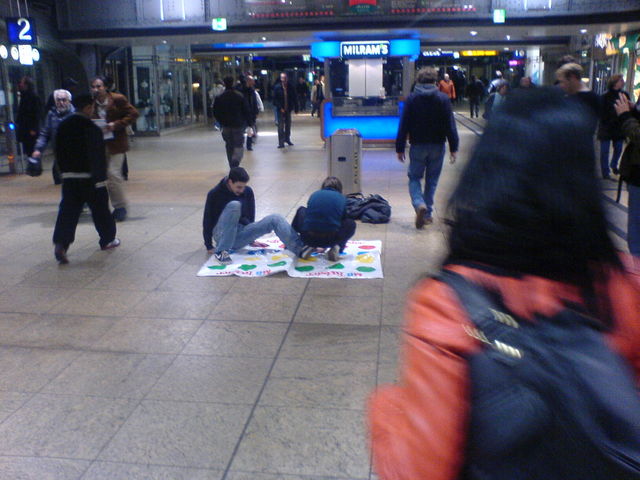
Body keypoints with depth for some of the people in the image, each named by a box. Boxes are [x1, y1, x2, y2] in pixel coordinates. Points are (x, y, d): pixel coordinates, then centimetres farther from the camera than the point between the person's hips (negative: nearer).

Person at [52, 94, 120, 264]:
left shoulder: (63, 126, 8)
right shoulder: (91, 128, -13)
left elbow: (59, 151, 14)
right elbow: (98, 156, -16)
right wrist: (101, 178, -14)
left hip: (69, 176, 5)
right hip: (89, 176, -5)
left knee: (68, 211, 3)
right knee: (100, 208, 9)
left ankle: (61, 243, -11)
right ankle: (108, 240, 21)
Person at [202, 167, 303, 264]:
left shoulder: (248, 191, 3)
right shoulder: (215, 194, -6)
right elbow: (207, 220, -2)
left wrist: (251, 239, 19)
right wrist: (209, 246, -3)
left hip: (240, 237, 4)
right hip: (223, 235, -4)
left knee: (275, 219, -19)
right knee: (234, 205, -33)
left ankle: (299, 249, -40)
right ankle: (221, 251, -33)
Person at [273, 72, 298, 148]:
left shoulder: (291, 87, 1)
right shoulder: (277, 87, -5)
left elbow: (294, 98, 6)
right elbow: (275, 99, -5)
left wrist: (296, 108, 2)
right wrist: (280, 108, -14)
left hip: (288, 109, 3)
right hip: (280, 110, -3)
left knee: (288, 125, 13)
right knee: (280, 126, -6)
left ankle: (287, 139, 30)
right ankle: (281, 142, -5)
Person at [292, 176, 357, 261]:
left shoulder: (314, 195, 18)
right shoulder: (342, 198, 14)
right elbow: (343, 219, 25)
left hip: (308, 238, 2)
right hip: (330, 240, -2)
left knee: (301, 210, 32)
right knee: (351, 223, 28)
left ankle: (309, 246, 24)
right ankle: (337, 247, 4)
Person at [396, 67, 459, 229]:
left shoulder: (412, 98, -2)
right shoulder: (443, 98, -1)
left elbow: (404, 125, -4)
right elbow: (450, 125, -3)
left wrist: (399, 148, 0)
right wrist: (453, 147, 1)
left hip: (418, 146, -1)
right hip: (437, 146, 1)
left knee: (414, 178, 8)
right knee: (432, 180, 13)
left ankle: (420, 205, -18)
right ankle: (428, 213, 15)